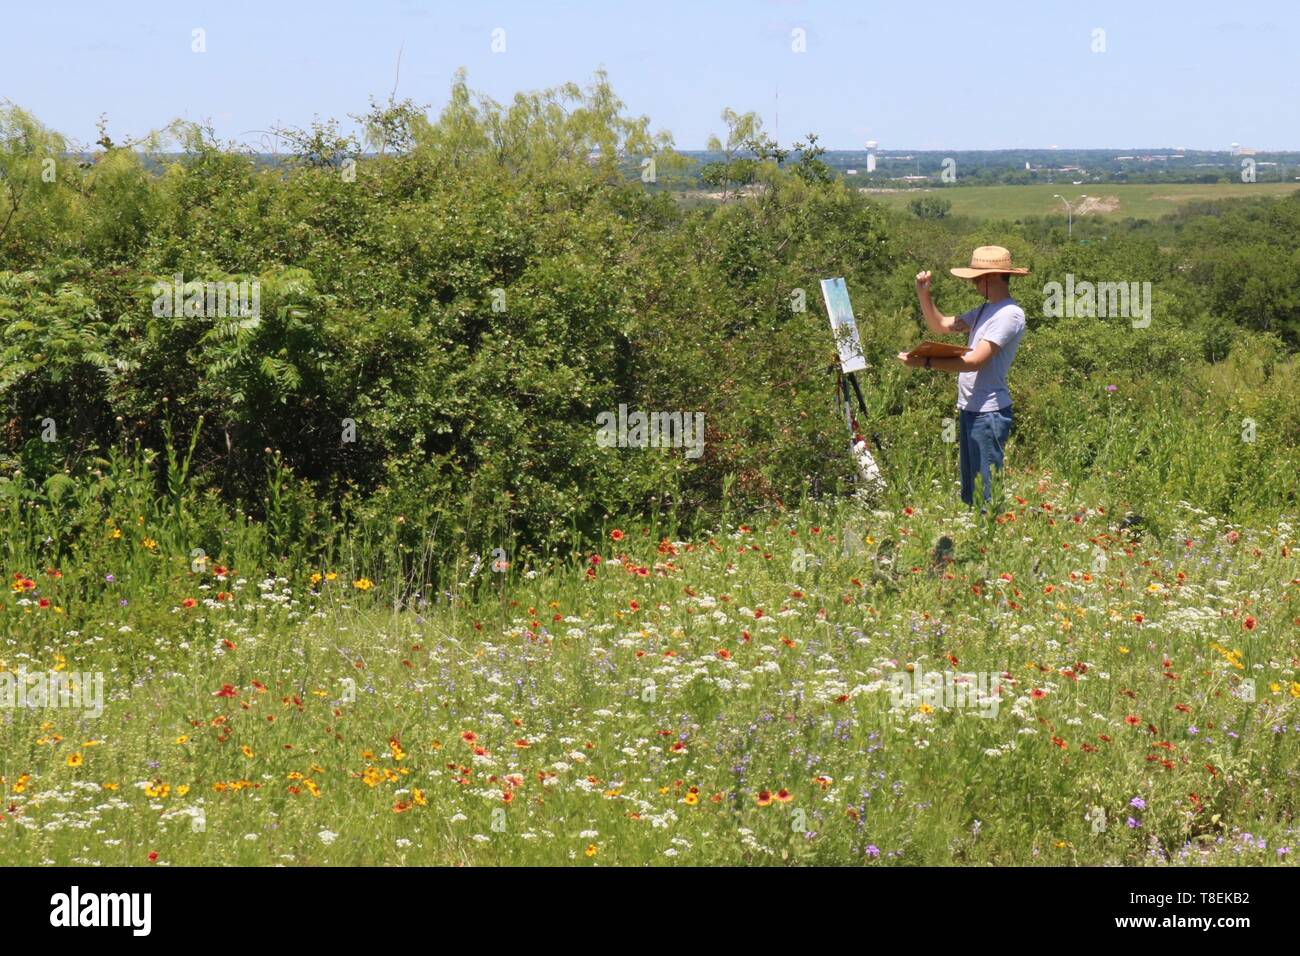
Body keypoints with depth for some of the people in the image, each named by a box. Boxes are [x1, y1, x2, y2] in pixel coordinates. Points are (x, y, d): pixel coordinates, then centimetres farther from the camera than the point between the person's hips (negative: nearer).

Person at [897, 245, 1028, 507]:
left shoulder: (1009, 314, -15)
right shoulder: (986, 310, 16)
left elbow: (975, 361, -21)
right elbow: (940, 326, 21)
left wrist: (925, 362, -22)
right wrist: (923, 295, 4)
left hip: (989, 413, -10)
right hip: (969, 409, 10)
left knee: (988, 492, -10)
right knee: (969, 491, 14)